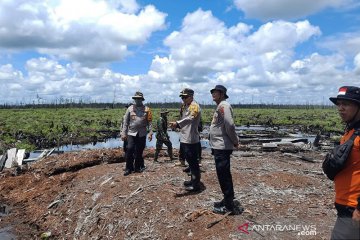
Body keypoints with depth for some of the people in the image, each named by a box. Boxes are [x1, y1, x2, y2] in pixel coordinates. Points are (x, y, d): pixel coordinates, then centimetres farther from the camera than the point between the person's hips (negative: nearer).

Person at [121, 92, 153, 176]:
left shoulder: (146, 109, 3)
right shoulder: (130, 109, 4)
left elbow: (149, 122, 1)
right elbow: (125, 122, 5)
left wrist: (150, 133, -6)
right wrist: (124, 133, 1)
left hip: (142, 134, 0)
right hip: (131, 133, 0)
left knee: (139, 152, 8)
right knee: (129, 150, -8)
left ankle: (137, 167, 21)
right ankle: (128, 168, 5)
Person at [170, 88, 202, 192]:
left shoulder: (194, 106, -14)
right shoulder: (185, 106, 16)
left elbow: (190, 119, -32)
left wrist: (177, 123, -44)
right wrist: (177, 125, 6)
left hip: (190, 139, -10)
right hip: (185, 138, 10)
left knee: (193, 161, -2)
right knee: (189, 160, 18)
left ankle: (196, 184, 7)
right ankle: (193, 180, 32)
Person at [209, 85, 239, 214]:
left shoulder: (223, 105, -15)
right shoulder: (220, 106, 17)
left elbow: (230, 125, -25)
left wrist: (235, 141, -15)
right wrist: (234, 141, 11)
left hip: (222, 147, -10)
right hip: (219, 146, 10)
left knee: (224, 176, -2)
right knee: (223, 175, 18)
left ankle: (228, 206, 9)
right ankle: (227, 200, 31)